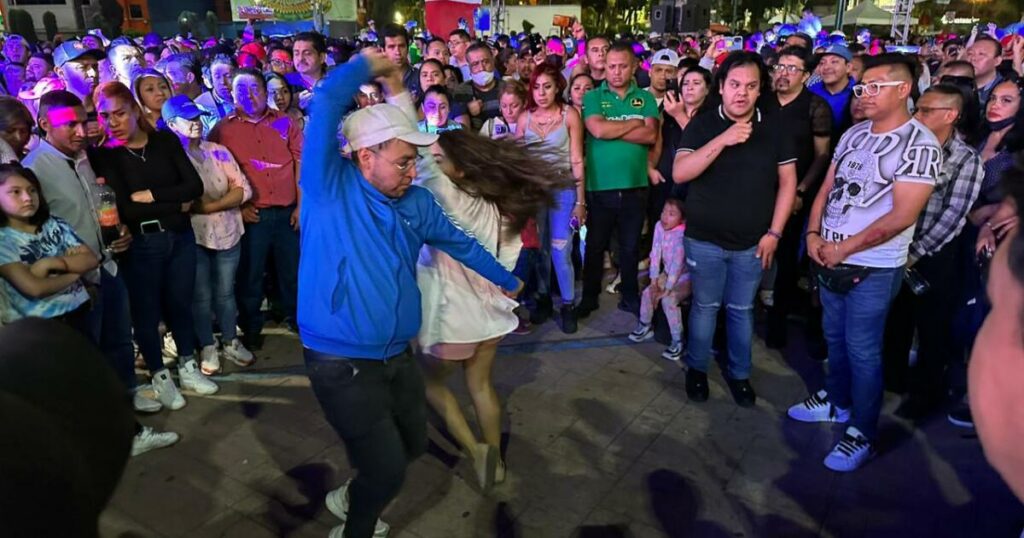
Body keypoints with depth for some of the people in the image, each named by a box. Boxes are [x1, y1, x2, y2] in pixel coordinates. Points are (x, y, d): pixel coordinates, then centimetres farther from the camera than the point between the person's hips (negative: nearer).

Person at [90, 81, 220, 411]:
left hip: (181, 237, 2)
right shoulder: (104, 155, -6)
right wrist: (176, 204, -11)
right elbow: (126, 210, -16)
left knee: (180, 303, 14)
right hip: (140, 245, -2)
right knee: (147, 311, 9)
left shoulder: (165, 140, 2)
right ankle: (159, 376, 27)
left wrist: (150, 195, -13)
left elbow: (195, 186, -7)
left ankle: (188, 368, 32)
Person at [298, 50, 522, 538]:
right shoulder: (329, 187, -13)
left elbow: (459, 242, 18)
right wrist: (366, 65, -6)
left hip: (396, 356, 7)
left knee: (413, 444, 22)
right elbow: (327, 102, -23)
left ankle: (352, 497, 48)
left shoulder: (417, 203, 4)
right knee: (388, 470, 4)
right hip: (342, 364, -6)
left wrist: (507, 281, 29)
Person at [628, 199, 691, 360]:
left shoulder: (683, 233, -30)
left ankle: (678, 341, -11)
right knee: (647, 293, -3)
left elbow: (677, 263, -31)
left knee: (668, 300, -25)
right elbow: (655, 253, -9)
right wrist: (654, 281, -11)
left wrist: (667, 289, -29)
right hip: (667, 273, 7)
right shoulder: (659, 226, -10)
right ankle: (645, 327, 22)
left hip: (686, 277, -7)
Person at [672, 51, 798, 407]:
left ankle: (739, 373, 31)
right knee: (705, 306, 11)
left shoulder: (775, 127, 0)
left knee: (742, 310, 13)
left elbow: (787, 181, 2)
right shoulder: (702, 125, -5)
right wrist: (722, 140, -27)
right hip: (704, 239, -1)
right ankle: (697, 369, 30)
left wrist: (774, 232, -4)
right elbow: (679, 173, -18)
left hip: (752, 242, 1)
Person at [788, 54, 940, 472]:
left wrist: (844, 248, -16)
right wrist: (813, 234, -4)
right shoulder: (854, 134, 7)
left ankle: (862, 433, 18)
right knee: (834, 338, 19)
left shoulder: (920, 144, -13)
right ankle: (835, 401, 38)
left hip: (873, 268, -6)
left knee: (862, 351, 2)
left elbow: (901, 216, -19)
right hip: (830, 259, 6)